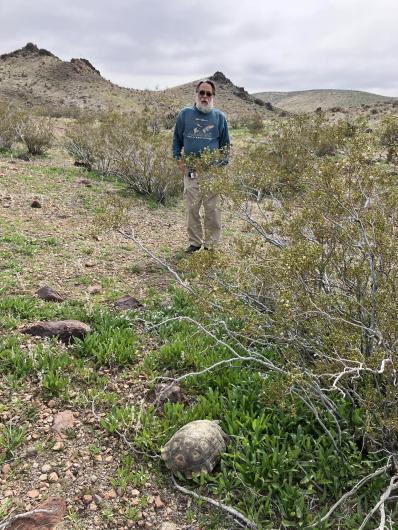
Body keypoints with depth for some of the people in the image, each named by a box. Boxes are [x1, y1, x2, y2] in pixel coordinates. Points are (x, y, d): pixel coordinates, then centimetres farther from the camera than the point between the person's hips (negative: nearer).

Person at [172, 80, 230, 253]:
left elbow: (225, 144, 13)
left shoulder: (219, 117, 7)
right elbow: (177, 139, 14)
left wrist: (222, 164, 2)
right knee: (192, 208, 4)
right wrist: (179, 160, 4)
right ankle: (194, 242, 16)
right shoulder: (185, 114, 8)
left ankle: (211, 244, 10)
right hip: (190, 170, 1)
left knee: (212, 209, 0)